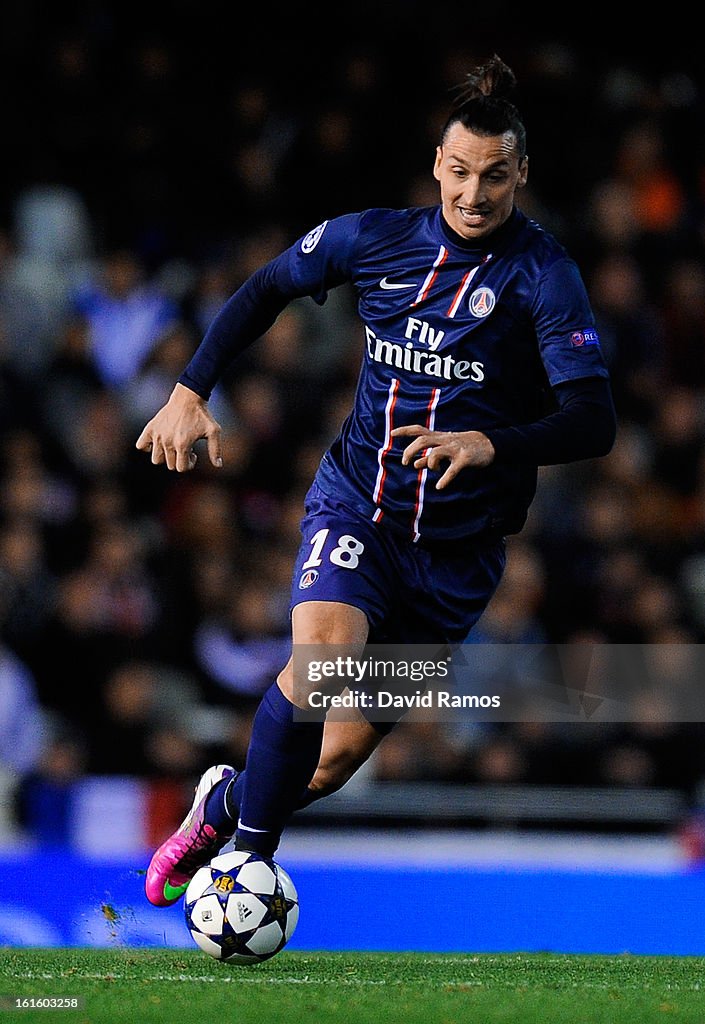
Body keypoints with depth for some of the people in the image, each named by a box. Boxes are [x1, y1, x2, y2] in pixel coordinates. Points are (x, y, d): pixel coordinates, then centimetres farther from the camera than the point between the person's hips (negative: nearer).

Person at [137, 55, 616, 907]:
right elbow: (266, 290, 15)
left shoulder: (541, 274, -12)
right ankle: (247, 861, -17)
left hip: (459, 547, -1)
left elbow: (592, 422, -21)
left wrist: (490, 444, -38)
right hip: (355, 506, 1)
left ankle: (226, 803, 36)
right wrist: (191, 391, 4)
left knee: (342, 754, 4)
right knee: (323, 651, -30)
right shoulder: (376, 239, -2)